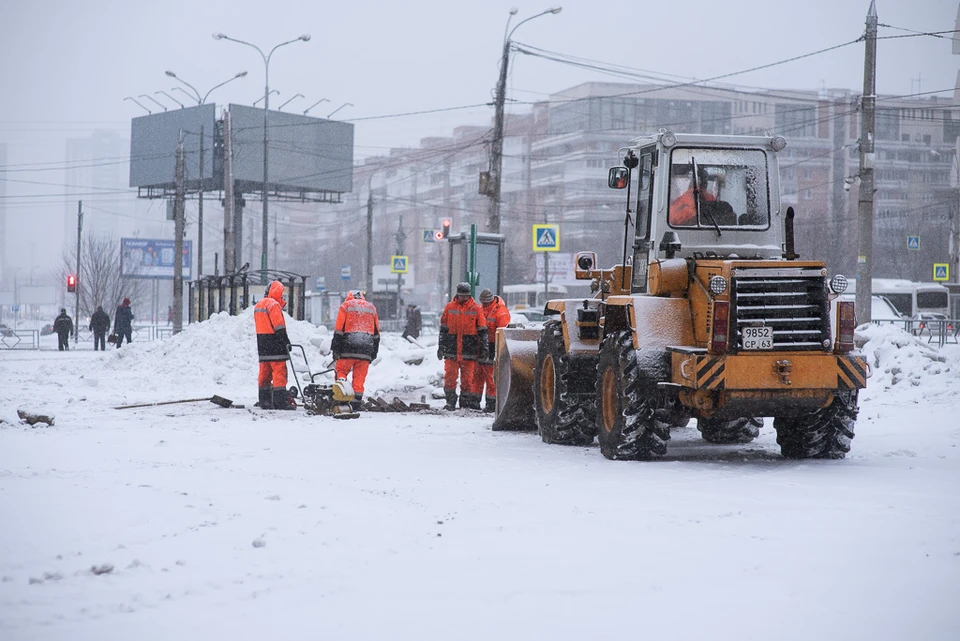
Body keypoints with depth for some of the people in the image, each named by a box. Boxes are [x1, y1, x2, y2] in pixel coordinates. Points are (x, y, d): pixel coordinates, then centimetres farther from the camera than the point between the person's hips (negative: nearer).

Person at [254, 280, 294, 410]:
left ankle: (264, 400, 11)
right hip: (274, 346, -9)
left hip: (262, 344, 9)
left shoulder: (258, 305, 17)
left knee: (264, 372, 10)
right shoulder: (273, 304, -12)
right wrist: (286, 341, -13)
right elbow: (279, 326, -16)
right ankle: (280, 401, -13)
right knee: (279, 371, -9)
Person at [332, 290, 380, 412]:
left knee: (341, 371, 6)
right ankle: (356, 403, 0)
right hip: (366, 350, 3)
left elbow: (338, 330, 0)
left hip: (348, 348, -3)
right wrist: (374, 353, 21)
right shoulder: (371, 307, 20)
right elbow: (376, 333, 18)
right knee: (359, 377, 4)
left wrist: (335, 350, 0)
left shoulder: (346, 305, 8)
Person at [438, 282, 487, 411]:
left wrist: (484, 348, 4)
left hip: (469, 350, -1)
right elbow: (443, 329, 12)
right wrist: (441, 346, 8)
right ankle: (450, 402, 5)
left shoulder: (476, 308, 4)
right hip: (451, 350, 1)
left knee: (467, 377, 2)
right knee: (450, 376, -2)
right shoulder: (449, 307, 7)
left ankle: (466, 403, 10)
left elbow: (482, 331, 7)